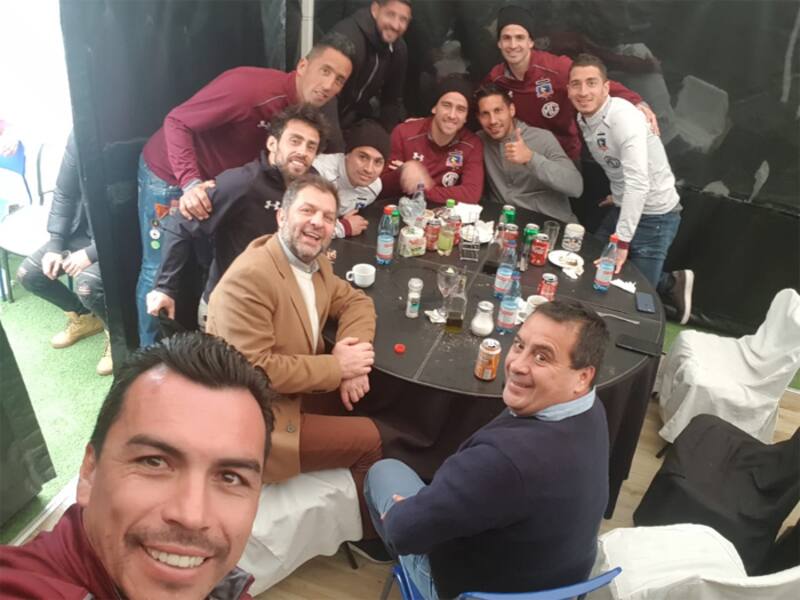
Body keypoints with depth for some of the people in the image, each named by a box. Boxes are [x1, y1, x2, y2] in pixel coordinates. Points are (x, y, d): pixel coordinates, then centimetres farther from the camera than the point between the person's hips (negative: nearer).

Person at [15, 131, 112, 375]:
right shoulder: (80, 135, -7)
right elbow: (64, 193, 3)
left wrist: (92, 253, -23)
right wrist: (55, 245, -3)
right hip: (84, 229, 7)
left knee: (88, 284, -30)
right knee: (28, 274, 0)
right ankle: (83, 316, 25)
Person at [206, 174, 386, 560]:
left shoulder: (316, 262, 2)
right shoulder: (249, 277, -25)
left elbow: (355, 301, 11)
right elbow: (255, 370, -28)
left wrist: (352, 355, -10)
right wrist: (337, 367, -21)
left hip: (294, 392, 8)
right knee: (367, 438, -8)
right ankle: (370, 530, 20)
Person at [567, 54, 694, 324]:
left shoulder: (624, 117, -25)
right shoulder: (583, 119, 1)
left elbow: (638, 183, -34)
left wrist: (621, 242, -37)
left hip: (654, 214, -8)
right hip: (623, 208, 8)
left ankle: (671, 285, 25)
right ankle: (669, 283, 27)